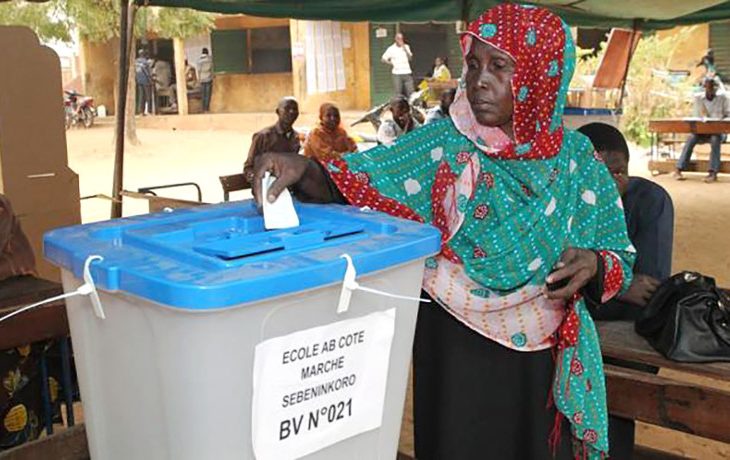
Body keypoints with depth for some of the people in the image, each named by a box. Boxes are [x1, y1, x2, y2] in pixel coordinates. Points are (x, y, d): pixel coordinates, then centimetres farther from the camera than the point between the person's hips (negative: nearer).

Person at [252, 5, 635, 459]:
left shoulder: (575, 158, -3)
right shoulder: (443, 144, -6)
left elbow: (620, 256, 2)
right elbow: (361, 180, -14)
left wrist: (592, 263, -20)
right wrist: (305, 169, -34)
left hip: (540, 357, 1)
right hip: (454, 350, -1)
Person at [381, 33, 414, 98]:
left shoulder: (406, 47, 10)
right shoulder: (391, 48, 4)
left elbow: (410, 58, -1)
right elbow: (383, 59, 6)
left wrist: (404, 47, -7)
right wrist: (391, 63, -6)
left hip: (407, 73, 2)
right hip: (397, 74, -2)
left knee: (410, 92, -3)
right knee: (398, 93, -4)